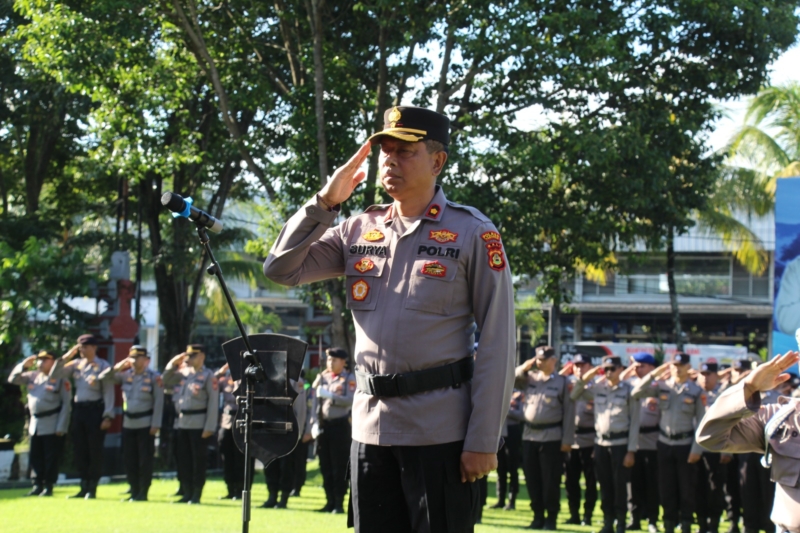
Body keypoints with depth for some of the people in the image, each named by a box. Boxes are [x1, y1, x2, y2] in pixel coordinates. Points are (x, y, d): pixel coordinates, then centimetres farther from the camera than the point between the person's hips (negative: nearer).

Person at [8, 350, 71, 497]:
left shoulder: (60, 379, -5)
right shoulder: (32, 377, 13)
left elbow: (67, 404, -7)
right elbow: (13, 379, 17)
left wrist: (61, 427, -13)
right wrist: (24, 365, 1)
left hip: (52, 426, -6)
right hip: (35, 424, 6)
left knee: (51, 457, -2)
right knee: (36, 457, 8)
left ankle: (48, 487, 3)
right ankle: (37, 486, 14)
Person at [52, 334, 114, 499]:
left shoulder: (103, 366, -4)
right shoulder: (76, 365, 12)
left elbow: (109, 393, -7)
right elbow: (55, 374, 10)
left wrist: (108, 416, -14)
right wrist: (66, 357, 1)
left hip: (95, 410, -6)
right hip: (78, 410, 6)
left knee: (95, 451, -1)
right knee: (80, 451, 7)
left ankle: (92, 489, 5)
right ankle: (84, 487, 15)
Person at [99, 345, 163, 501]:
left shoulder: (154, 377, -6)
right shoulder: (125, 375, 7)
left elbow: (159, 402, -8)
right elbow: (103, 377, 9)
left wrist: (155, 424, -13)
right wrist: (117, 367, -6)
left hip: (145, 424, -5)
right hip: (128, 423, 5)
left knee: (145, 460, -2)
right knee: (129, 460, 7)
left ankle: (143, 493, 4)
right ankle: (134, 492, 16)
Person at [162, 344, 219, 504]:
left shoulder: (208, 376, -8)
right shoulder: (185, 373, 11)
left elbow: (213, 402, -11)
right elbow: (167, 381, 22)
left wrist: (209, 427, -16)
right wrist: (173, 364, 7)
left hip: (198, 424, -7)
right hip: (183, 423, 7)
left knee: (198, 460, 0)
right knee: (184, 460, 10)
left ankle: (196, 495, 5)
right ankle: (187, 493, 17)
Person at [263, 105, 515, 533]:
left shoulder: (472, 233, -5)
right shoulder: (358, 230, 11)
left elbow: (498, 343, -8)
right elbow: (280, 269, 9)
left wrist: (483, 441, -13)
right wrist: (326, 201, -1)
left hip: (439, 432, -5)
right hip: (370, 427, 5)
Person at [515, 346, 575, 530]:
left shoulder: (563, 382, -3)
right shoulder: (529, 378, 10)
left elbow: (569, 412, -5)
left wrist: (567, 440, -10)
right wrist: (524, 368, -1)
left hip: (552, 437, -5)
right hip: (529, 435, 5)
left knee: (550, 480, -1)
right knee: (532, 479, 8)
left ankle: (551, 519, 7)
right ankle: (538, 516, 18)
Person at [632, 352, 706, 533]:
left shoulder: (696, 391, -4)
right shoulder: (662, 386, 3)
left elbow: (701, 423, -5)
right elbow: (636, 393, -7)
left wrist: (696, 449, -10)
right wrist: (654, 373, -11)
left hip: (685, 444, -3)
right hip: (665, 443, 3)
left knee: (687, 488, 2)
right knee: (666, 487, 7)